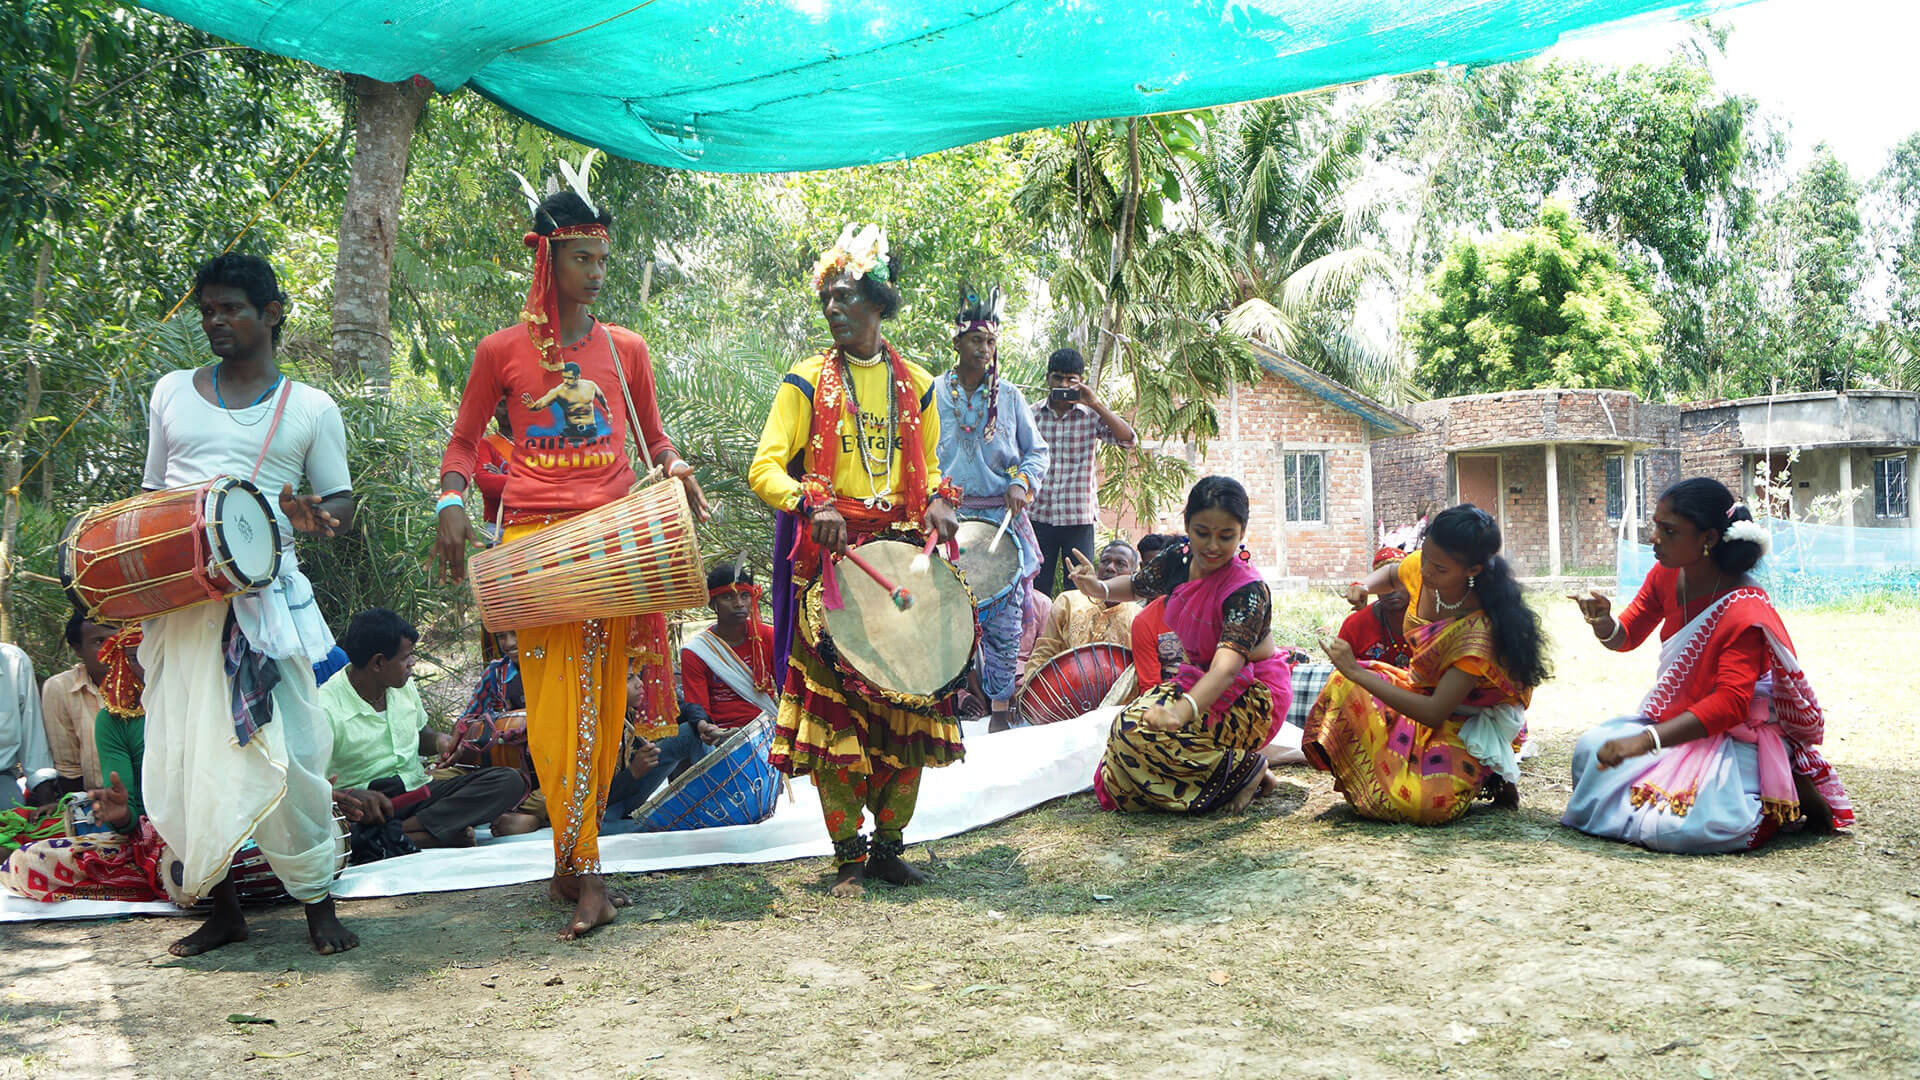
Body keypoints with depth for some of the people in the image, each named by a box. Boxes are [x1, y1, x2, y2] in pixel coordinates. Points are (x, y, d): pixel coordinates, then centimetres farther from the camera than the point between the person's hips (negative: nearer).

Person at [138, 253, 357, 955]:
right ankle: (221, 908, 16)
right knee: (182, 756, 3)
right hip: (178, 599, 3)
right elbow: (153, 492, 21)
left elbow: (341, 503, 7)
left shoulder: (311, 409, 7)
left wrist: (316, 520, -16)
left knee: (283, 753, -8)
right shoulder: (172, 393, 15)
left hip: (265, 594, -3)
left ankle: (318, 904, 5)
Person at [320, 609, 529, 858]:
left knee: (509, 781, -17)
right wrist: (356, 796, -35)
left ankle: (404, 831, -31)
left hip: (420, 792, 7)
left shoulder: (404, 687, 10)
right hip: (369, 809, -7)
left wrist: (438, 740, 4)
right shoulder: (326, 708, -11)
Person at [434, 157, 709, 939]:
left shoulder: (626, 349, 12)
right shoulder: (502, 351, 7)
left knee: (599, 705, 2)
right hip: (533, 540, -2)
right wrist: (452, 503, -4)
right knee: (553, 707, -6)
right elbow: (464, 439, 14)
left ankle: (572, 859, 14)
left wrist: (675, 469, 0)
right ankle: (584, 875, -2)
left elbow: (651, 434, 22)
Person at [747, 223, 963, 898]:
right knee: (835, 702, -7)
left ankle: (890, 844, 16)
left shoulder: (916, 384, 13)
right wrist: (813, 507, -23)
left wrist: (937, 501, 0)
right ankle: (848, 854, 5)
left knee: (909, 702, 2)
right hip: (830, 558, -3)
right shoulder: (808, 382, 3)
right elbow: (765, 467, -5)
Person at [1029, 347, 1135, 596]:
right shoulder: (1032, 414, 5)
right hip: (1038, 516, 1)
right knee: (1037, 591, 5)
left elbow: (1128, 438, -13)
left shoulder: (1091, 415, 0)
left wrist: (1096, 403, -17)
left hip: (1079, 518, -1)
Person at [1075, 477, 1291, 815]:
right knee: (1126, 726, -9)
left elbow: (1226, 668, -42)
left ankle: (1246, 768, -9)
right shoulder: (1177, 561, -7)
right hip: (1196, 678, 8)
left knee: (1138, 733, -23)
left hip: (1249, 696, -8)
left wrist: (1181, 710, -60)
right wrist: (1099, 588, -9)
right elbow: (1136, 586, 15)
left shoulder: (1248, 592, -28)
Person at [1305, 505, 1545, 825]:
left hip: (1469, 723, -7)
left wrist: (1357, 673, -34)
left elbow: (1434, 712, -34)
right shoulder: (1420, 568, -13)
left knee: (1428, 803, -31)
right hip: (1421, 688, 7)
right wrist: (1363, 588, -9)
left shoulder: (1480, 630, -34)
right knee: (1342, 686, -14)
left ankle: (1484, 776, 2)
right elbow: (1391, 574, 16)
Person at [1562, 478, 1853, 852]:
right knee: (1590, 750, -9)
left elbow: (1730, 703, -34)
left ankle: (1788, 793, -1)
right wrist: (1602, 621, -19)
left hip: (1736, 738, -7)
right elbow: (1625, 637, 8)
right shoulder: (1665, 576, -2)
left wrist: (1646, 741, -44)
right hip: (1678, 720, 8)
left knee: (1680, 828, -27)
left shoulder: (1744, 610, -26)